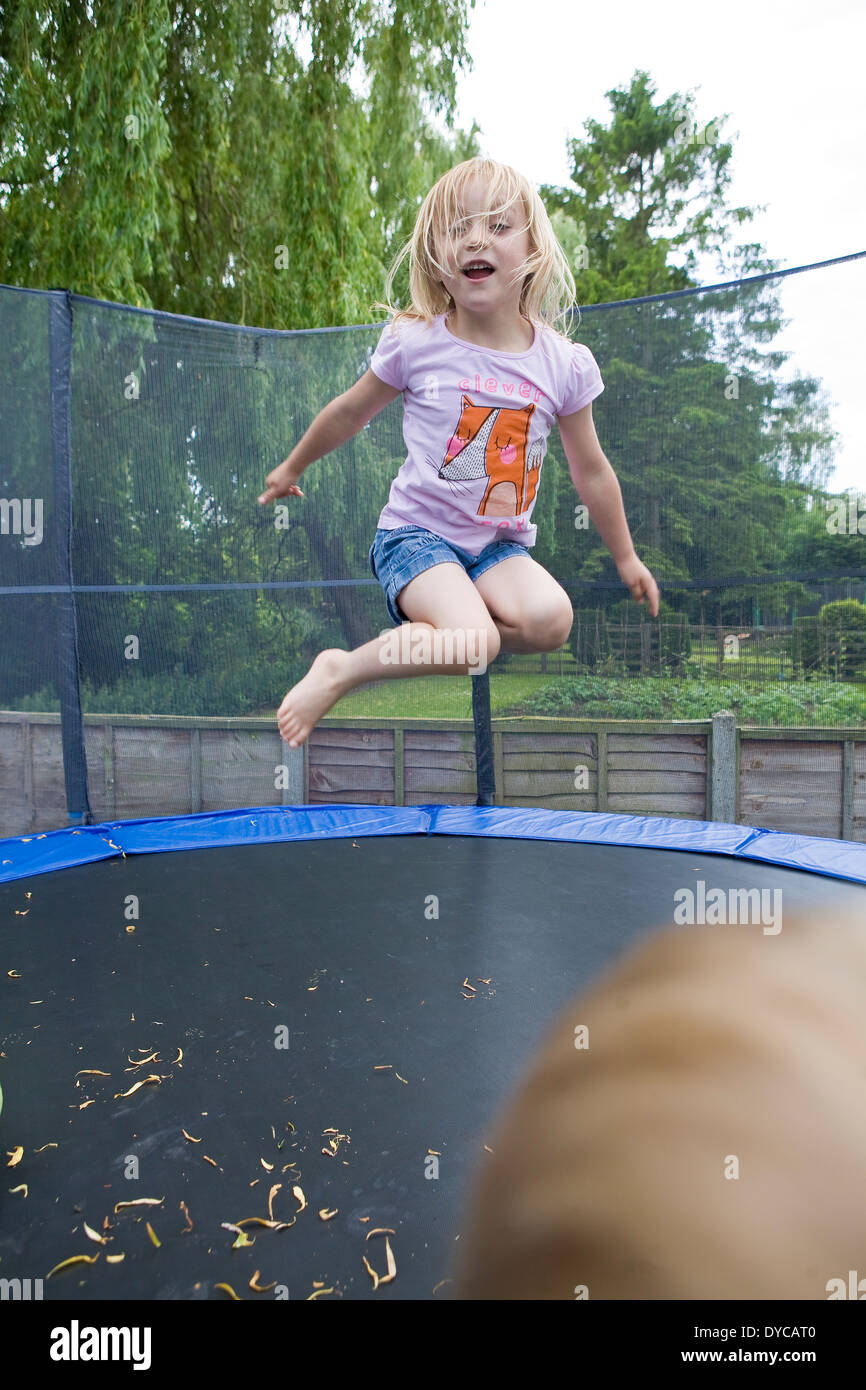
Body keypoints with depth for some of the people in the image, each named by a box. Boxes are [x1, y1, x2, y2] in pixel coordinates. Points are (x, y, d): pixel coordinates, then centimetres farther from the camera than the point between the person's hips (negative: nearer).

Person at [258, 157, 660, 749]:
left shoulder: (565, 364, -2)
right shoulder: (415, 343, -8)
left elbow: (591, 471, 9)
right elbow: (348, 413, 9)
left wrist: (626, 558, 18)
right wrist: (292, 468, 23)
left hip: (501, 544, 3)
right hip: (418, 533, -3)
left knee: (550, 619, -27)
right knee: (475, 643, -29)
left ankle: (427, 629, -8)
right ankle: (343, 669, -11)